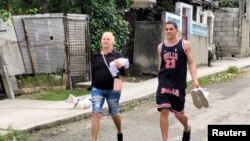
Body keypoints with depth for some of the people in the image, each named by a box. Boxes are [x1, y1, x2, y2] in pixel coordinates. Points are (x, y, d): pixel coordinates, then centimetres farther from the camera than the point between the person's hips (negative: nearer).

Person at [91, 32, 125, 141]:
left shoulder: (116, 55, -1)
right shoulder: (96, 56, 4)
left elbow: (124, 73, -4)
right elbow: (93, 72, 11)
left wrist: (120, 67, -25)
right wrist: (92, 87, 10)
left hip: (113, 90, -1)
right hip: (97, 89, 1)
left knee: (114, 113, 14)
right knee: (96, 113, -11)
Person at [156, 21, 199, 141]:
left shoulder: (185, 44, -4)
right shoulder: (161, 46, 5)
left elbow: (191, 63, -5)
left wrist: (195, 80, -17)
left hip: (178, 85, -2)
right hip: (163, 84, 2)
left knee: (178, 114, 11)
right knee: (164, 111, -10)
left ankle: (187, 129, 45)